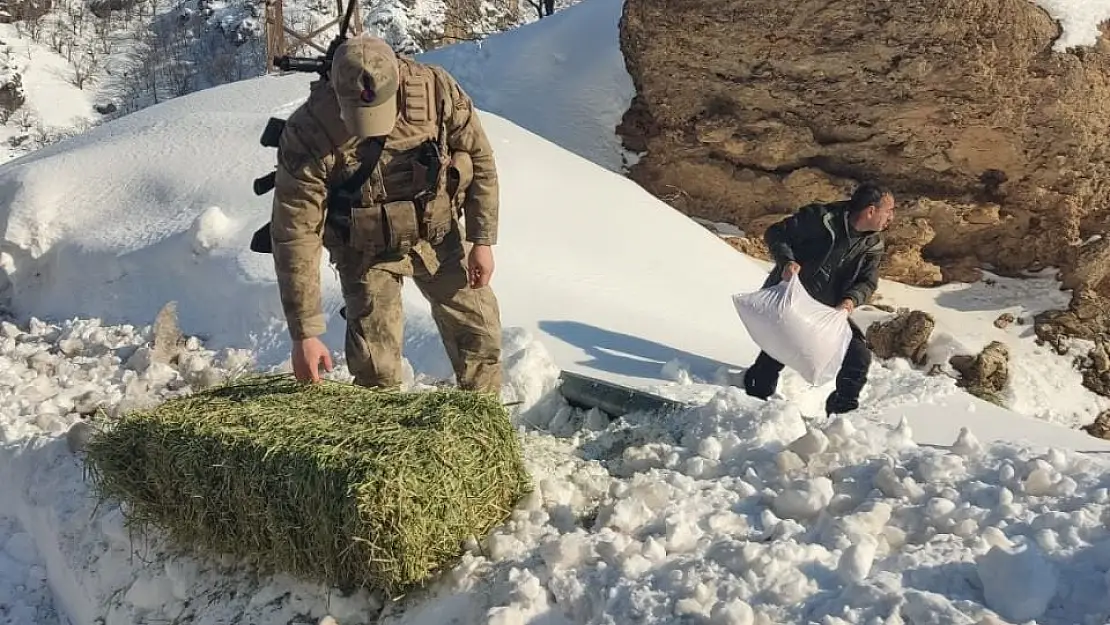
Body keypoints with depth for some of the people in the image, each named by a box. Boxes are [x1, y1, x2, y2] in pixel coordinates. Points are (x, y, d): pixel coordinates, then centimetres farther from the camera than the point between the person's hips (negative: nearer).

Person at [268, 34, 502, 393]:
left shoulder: (436, 90, -25)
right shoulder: (307, 134, -29)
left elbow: (479, 158, -8)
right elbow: (295, 237, -25)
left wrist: (482, 240, -9)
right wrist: (305, 334, -24)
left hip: (439, 236, 2)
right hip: (367, 252, -2)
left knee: (479, 333, 10)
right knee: (374, 370, -4)